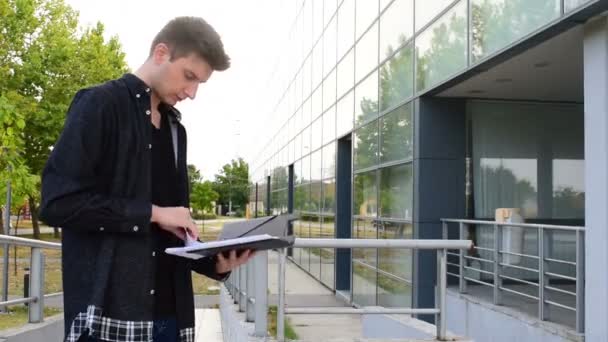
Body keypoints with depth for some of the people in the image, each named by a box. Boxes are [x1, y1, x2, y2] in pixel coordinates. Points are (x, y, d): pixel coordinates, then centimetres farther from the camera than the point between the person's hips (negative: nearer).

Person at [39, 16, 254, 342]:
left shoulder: (174, 128, 17)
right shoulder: (101, 104, -4)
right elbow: (58, 201, -14)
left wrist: (214, 263, 0)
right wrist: (151, 212, -12)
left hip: (167, 312, 7)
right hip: (107, 312, -6)